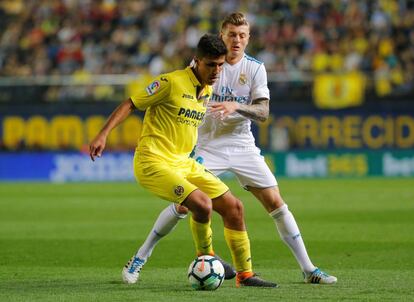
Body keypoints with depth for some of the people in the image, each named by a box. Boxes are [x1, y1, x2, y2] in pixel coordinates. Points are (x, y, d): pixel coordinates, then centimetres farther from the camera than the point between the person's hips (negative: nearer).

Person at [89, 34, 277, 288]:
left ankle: (245, 274, 14)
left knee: (234, 207, 3)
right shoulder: (172, 82, -14)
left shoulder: (207, 90, 10)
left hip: (183, 162, 8)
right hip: (153, 162, -8)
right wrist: (103, 135, -19)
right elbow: (130, 104, -11)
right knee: (203, 204, -27)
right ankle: (205, 256, 2)